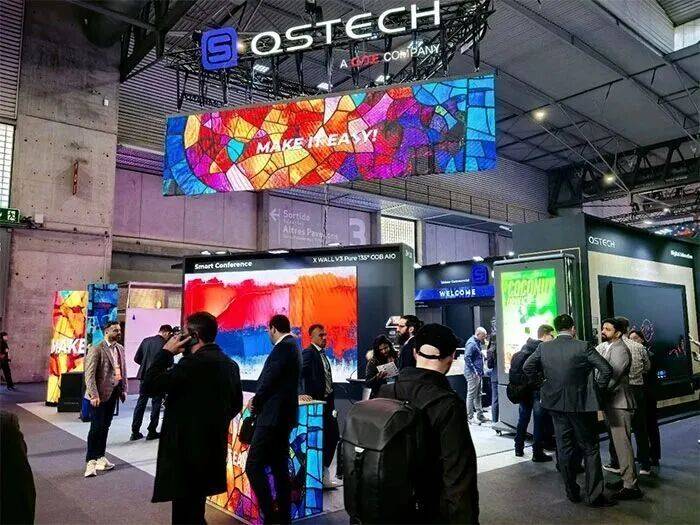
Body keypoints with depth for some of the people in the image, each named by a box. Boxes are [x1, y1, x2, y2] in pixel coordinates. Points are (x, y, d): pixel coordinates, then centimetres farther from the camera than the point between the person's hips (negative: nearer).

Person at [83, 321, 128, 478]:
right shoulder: (96, 350, -12)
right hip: (100, 394, -7)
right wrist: (94, 395, -21)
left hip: (114, 393, 7)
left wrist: (124, 389, 9)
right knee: (96, 427, -5)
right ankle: (91, 462, 3)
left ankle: (100, 457, 25)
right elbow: (89, 374, -16)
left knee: (105, 426, 15)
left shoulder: (120, 348, 11)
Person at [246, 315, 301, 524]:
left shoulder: (283, 347, -14)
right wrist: (259, 399, 9)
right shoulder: (291, 346, 16)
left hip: (273, 415, -10)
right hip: (283, 415, 10)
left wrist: (256, 402, -4)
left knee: (253, 466, -7)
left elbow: (270, 379, -19)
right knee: (279, 467, 14)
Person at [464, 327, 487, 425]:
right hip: (472, 374, -10)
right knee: (471, 395, -3)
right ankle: (470, 417, 3)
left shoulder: (477, 343, 14)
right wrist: (474, 371, -22)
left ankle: (480, 415, 23)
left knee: (478, 395, 15)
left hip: (478, 373, 10)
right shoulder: (471, 343, -17)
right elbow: (467, 358, -23)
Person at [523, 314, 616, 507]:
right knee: (590, 449, 8)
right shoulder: (583, 347, -12)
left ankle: (572, 493, 22)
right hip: (581, 404, -3)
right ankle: (593, 495, 10)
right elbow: (606, 370, -13)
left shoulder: (543, 347, -3)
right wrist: (598, 389, 1)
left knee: (564, 449, 13)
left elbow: (527, 367, 0)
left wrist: (540, 384, 11)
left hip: (556, 404, 3)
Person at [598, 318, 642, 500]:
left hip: (619, 403, -10)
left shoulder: (619, 349, -16)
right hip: (612, 403, 10)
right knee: (620, 443, 17)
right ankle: (626, 478, 28)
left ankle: (631, 486, 0)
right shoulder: (608, 348, 15)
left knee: (623, 444, -6)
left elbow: (612, 377, -22)